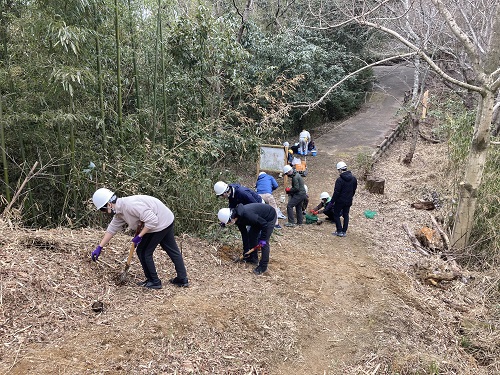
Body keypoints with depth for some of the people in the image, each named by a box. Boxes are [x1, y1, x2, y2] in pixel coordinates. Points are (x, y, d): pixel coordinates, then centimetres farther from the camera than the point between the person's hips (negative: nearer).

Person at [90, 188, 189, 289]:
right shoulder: (119, 213, 6)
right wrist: (99, 248, 14)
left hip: (162, 223, -10)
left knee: (143, 252, 1)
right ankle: (182, 279, 27)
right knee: (172, 250, 16)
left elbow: (152, 220, -27)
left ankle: (154, 282, 13)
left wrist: (139, 236, -18)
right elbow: (111, 230, 14)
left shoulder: (129, 205, -27)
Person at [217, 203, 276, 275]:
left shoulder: (246, 215, -36)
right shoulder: (237, 219, -8)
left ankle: (263, 266, 3)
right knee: (251, 235, 11)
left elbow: (264, 224, -30)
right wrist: (246, 250, 5)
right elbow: (244, 233, 3)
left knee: (264, 242, -9)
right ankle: (253, 258, 26)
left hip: (270, 217, -9)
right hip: (260, 218, 9)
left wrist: (262, 239, -21)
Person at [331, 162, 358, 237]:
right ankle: (344, 231, 18)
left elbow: (336, 192, -19)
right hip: (349, 201, 6)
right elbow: (354, 190, 11)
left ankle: (339, 231, 7)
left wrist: (332, 201, -9)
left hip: (340, 201, -6)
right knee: (346, 215, 15)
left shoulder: (339, 179, -21)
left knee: (336, 215, 8)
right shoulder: (353, 178, 1)